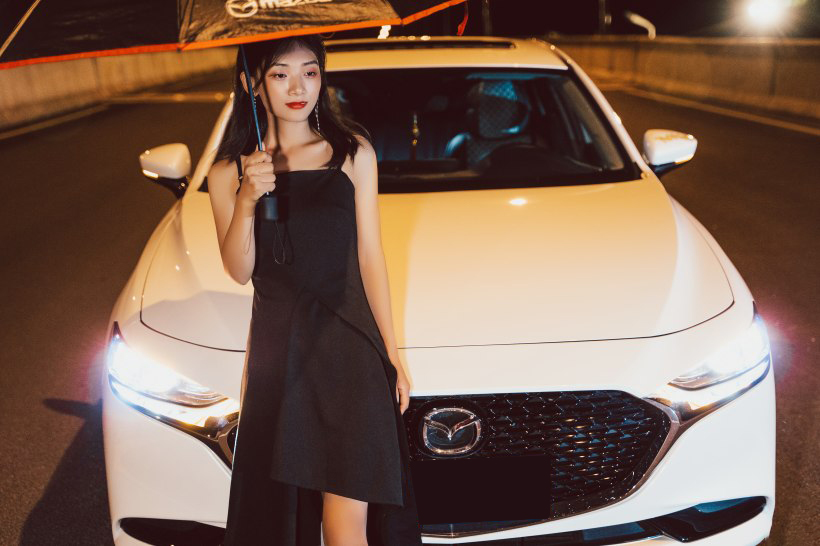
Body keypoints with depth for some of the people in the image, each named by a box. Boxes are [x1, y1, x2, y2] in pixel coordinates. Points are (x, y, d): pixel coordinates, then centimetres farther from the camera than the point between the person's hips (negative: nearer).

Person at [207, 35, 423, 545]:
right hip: (276, 351, 2)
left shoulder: (353, 153, 3)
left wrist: (392, 355, 3)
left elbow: (369, 258, 3)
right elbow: (238, 269, -1)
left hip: (349, 348, -1)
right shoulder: (229, 172, 5)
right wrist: (246, 201, -19)